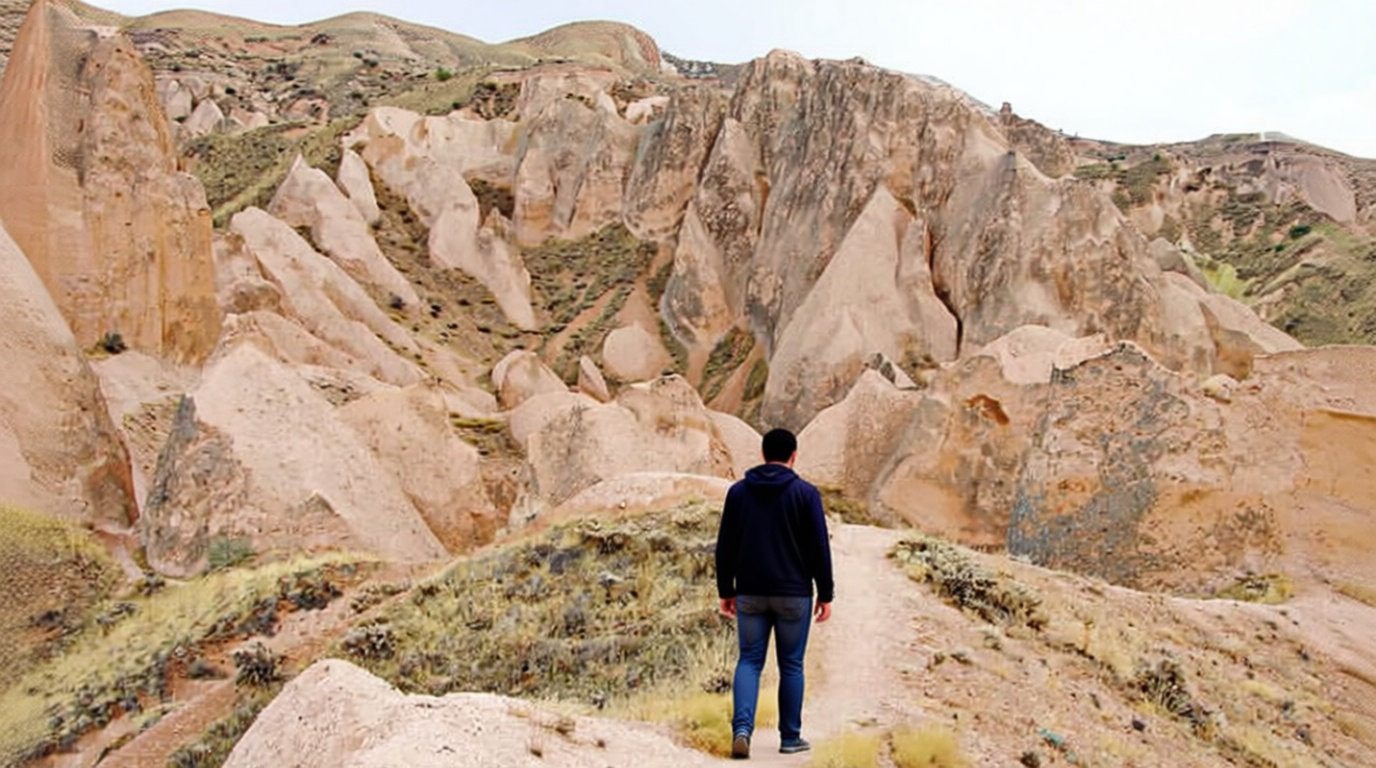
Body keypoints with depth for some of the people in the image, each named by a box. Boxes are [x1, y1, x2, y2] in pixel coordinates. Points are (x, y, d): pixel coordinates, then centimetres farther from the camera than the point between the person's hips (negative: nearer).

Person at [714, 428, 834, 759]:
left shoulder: (738, 491, 2)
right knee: (791, 665, 11)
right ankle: (790, 737, 19)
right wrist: (825, 594, 2)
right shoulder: (805, 492, -5)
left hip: (750, 593, 2)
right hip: (794, 593, -1)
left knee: (749, 661, 8)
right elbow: (819, 547, -5)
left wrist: (725, 590, 12)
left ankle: (742, 728, -10)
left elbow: (725, 546, 4)